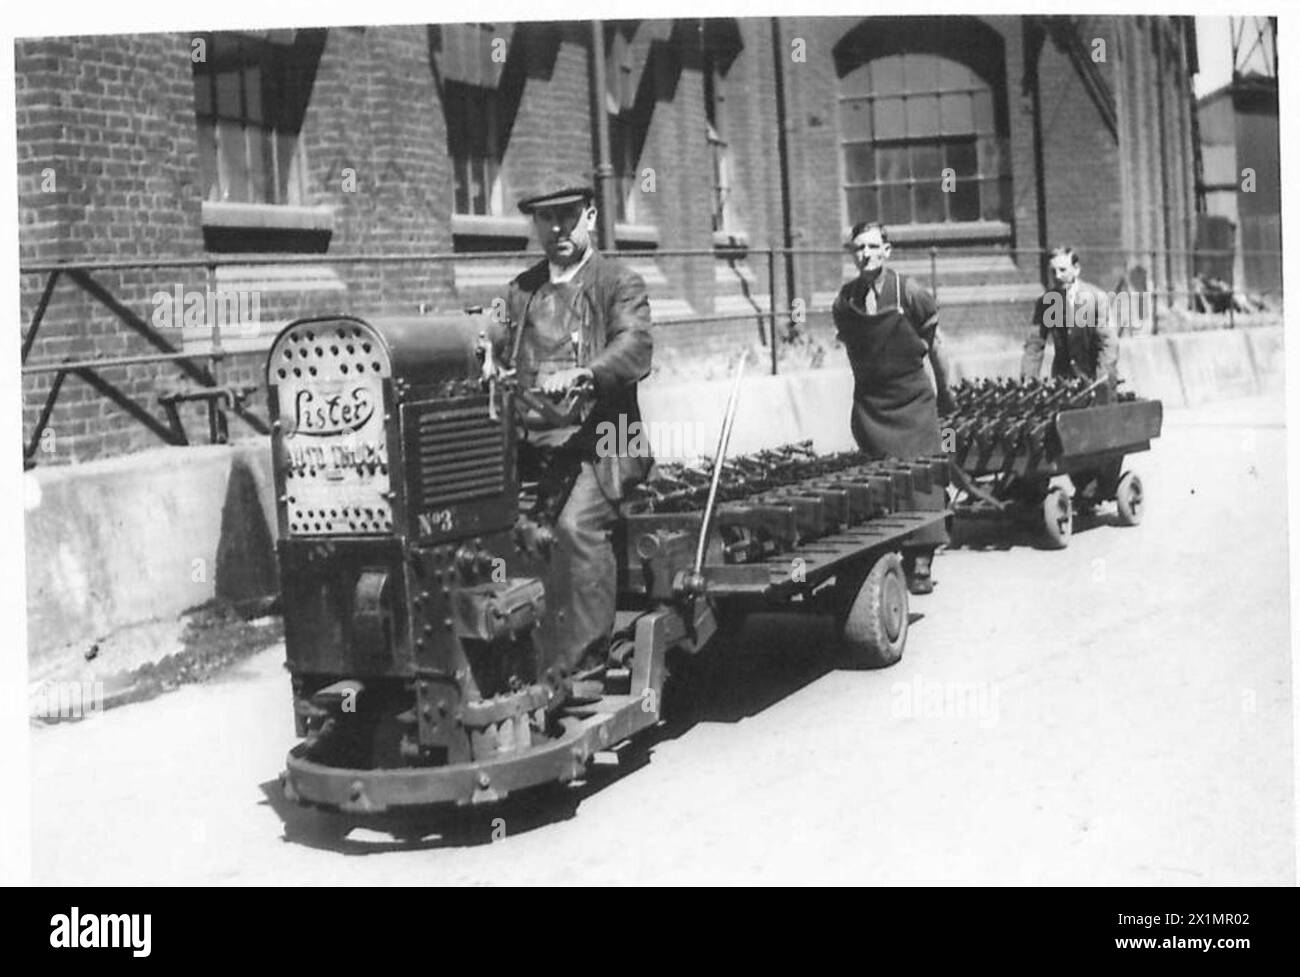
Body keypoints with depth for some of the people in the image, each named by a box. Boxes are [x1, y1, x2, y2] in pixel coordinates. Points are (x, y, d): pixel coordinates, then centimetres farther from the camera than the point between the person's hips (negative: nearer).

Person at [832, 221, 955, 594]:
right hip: (870, 406, 3)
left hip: (914, 400, -3)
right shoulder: (844, 301, 0)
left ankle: (921, 566, -7)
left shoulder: (910, 293, -8)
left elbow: (935, 344, 2)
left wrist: (944, 393, 9)